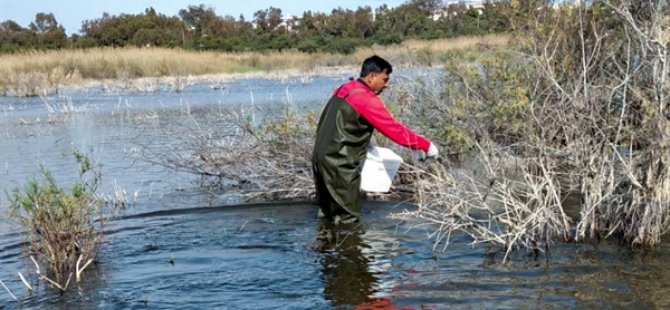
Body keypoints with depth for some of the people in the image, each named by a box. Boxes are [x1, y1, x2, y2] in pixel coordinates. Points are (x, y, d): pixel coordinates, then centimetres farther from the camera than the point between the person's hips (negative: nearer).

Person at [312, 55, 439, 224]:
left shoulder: (344, 90, 12)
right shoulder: (367, 99, -16)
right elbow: (395, 129, -16)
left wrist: (362, 145, 17)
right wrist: (426, 145, -8)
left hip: (322, 156, 10)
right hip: (340, 164, -9)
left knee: (330, 211, 20)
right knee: (346, 220, -1)